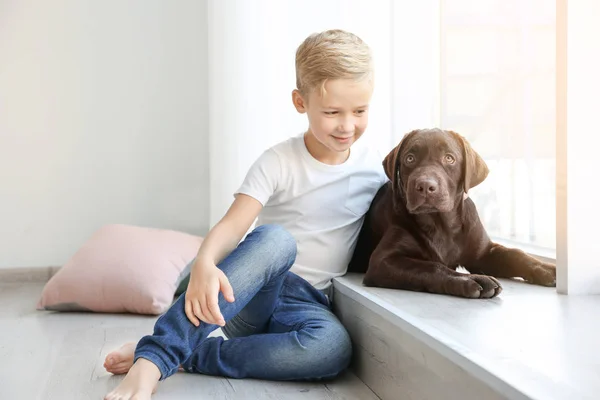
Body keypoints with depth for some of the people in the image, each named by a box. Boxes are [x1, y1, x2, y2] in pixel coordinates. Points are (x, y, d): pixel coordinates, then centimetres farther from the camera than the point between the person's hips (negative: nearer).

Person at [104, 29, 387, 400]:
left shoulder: (375, 166, 2)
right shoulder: (279, 162, -8)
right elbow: (233, 224, -21)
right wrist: (205, 264, -41)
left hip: (308, 303, 3)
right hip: (246, 297, -2)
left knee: (333, 347, -35)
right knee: (275, 239, -38)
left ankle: (183, 356, -24)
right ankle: (153, 359, -40)